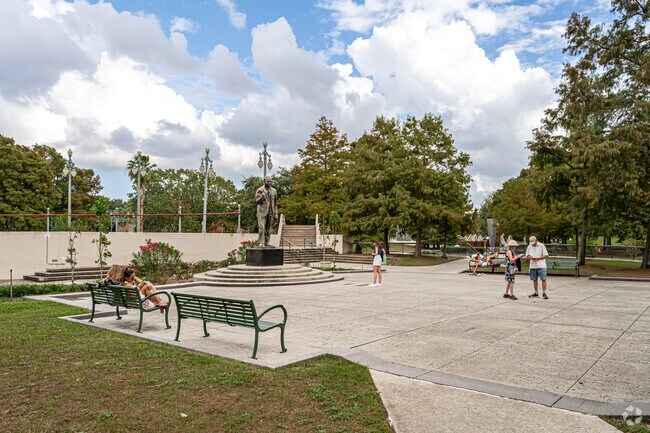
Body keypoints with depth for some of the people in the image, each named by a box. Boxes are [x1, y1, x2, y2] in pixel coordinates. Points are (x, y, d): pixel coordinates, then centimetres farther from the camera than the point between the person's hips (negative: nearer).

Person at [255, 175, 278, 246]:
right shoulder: (260, 190, 1)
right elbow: (256, 201, -5)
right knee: (262, 228, -9)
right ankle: (261, 243, -7)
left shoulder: (274, 191, 14)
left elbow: (275, 203, 17)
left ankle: (267, 242, 10)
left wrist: (276, 213, 12)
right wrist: (262, 197, -23)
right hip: (262, 212, -4)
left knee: (269, 228, 4)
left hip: (271, 212, 4)